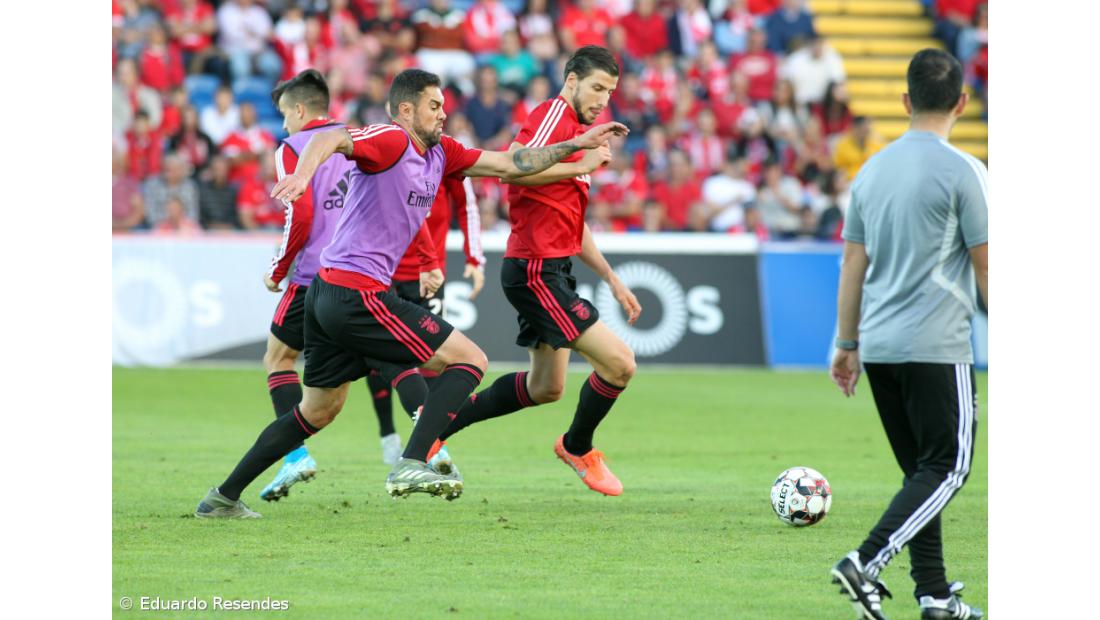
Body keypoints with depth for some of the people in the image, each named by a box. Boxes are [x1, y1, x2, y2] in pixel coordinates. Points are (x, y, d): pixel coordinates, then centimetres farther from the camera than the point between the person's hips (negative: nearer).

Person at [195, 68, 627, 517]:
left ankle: (223, 498, 21)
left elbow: (509, 164, 20)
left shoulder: (440, 153, 15)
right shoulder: (391, 141, -12)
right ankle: (411, 465, -15)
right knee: (470, 360, -6)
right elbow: (331, 139, -30)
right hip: (356, 293, -10)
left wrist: (577, 144, 18)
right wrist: (302, 175, -50)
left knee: (317, 412, 19)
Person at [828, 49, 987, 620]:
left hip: (879, 345, 7)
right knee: (947, 469, -2)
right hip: (937, 347, -7)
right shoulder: (962, 171, -9)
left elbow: (853, 264, 13)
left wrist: (847, 344, 20)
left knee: (922, 470, 14)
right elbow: (985, 267, -7)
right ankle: (866, 564, -18)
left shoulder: (872, 170, 10)